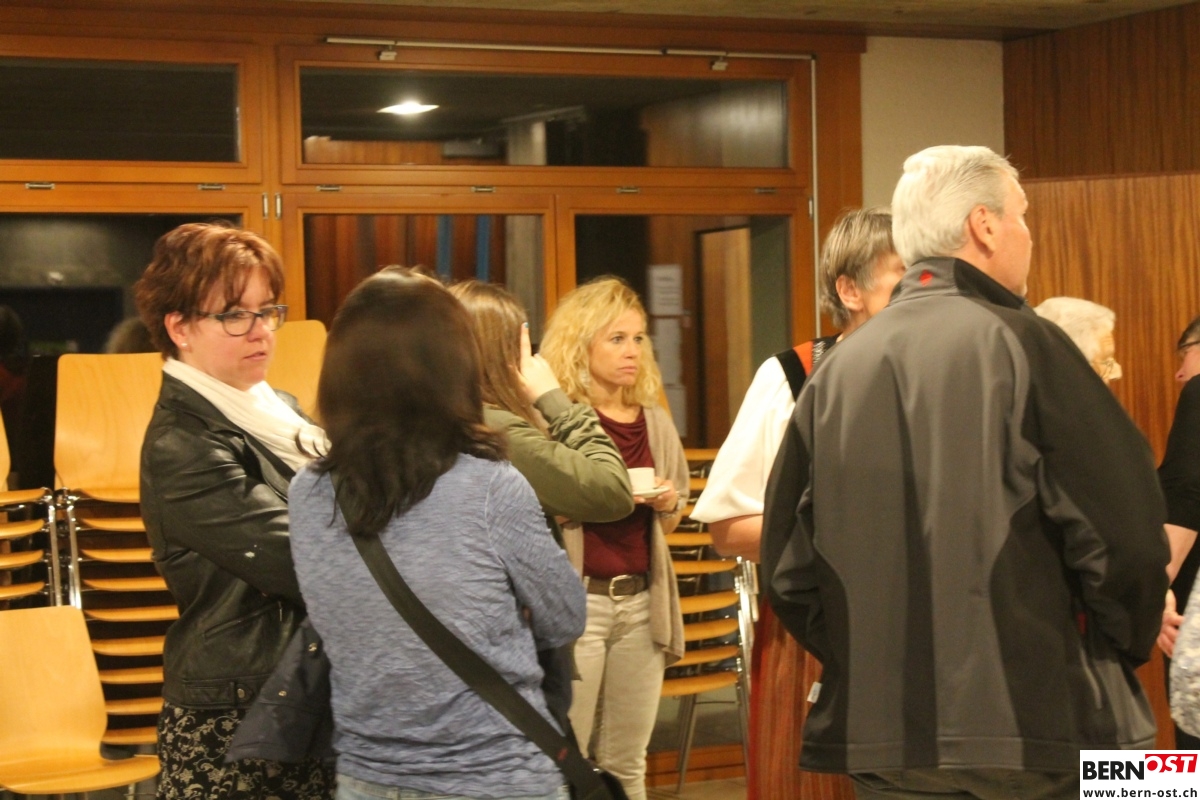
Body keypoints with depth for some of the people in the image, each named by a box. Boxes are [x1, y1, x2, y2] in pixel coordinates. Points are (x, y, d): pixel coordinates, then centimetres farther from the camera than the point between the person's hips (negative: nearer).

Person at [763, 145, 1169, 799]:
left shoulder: (834, 371, 5)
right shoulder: (1018, 344, -10)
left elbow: (789, 568, 6)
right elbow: (1126, 538, -12)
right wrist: (1126, 646, 6)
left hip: (877, 735, 5)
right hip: (1031, 721, -4)